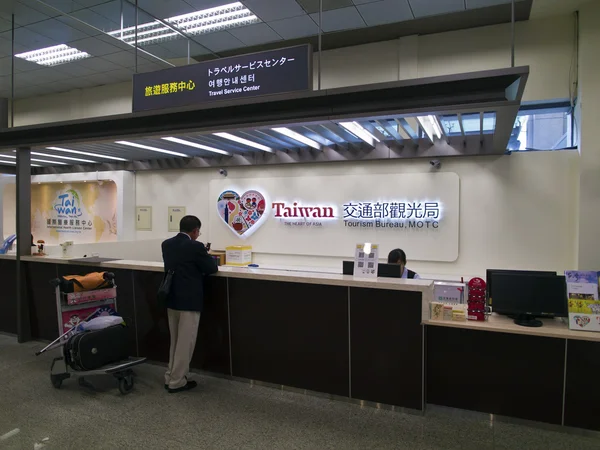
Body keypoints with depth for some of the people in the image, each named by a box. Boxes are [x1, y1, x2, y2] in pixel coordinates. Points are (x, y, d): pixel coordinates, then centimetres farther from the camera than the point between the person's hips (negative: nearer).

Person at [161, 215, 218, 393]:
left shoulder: (166, 244, 5)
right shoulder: (196, 246, -16)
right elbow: (212, 269, -9)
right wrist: (207, 257, 12)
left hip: (171, 300, 7)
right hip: (189, 302, -7)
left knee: (175, 341, 20)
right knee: (185, 343, 5)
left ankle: (171, 376, 28)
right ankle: (176, 381, 14)